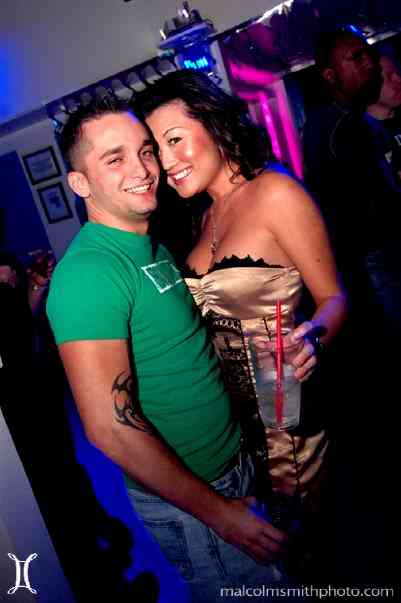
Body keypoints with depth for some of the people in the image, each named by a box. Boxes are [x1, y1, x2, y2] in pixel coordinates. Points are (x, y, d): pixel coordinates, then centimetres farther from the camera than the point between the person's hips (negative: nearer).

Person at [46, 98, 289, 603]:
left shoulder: (154, 245, 4)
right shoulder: (86, 273, -25)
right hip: (185, 497, -8)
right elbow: (109, 427, -27)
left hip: (235, 461, 8)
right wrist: (218, 511, -19)